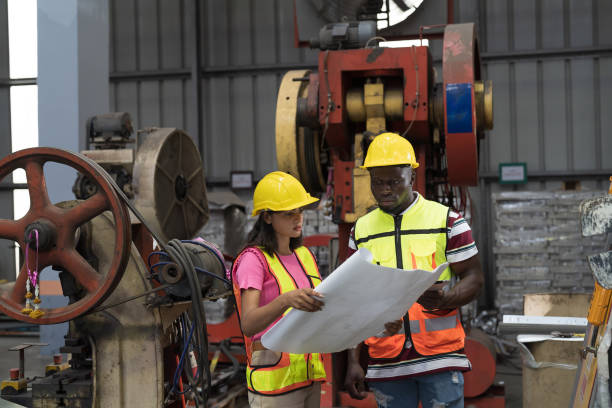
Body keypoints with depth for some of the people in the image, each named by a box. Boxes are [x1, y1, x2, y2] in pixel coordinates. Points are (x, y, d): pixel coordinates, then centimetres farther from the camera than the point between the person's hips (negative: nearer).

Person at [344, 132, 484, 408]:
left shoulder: (446, 220, 1)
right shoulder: (362, 230, 10)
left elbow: (474, 279, 0)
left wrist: (444, 298, -22)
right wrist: (353, 362, 5)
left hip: (440, 355, -2)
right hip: (386, 362, 3)